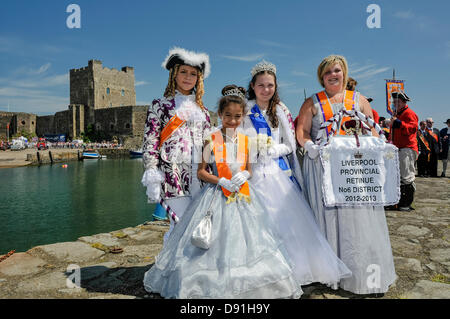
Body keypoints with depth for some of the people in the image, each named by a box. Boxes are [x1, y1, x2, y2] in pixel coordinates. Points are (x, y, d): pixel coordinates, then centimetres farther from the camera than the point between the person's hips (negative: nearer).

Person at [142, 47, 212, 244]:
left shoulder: (202, 110, 19)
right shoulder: (160, 105, 6)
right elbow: (150, 144, -1)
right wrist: (152, 179, -9)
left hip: (200, 176, 4)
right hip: (173, 175, -4)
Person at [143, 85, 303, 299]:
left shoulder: (244, 140, 6)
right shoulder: (212, 140, -5)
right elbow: (201, 172, -3)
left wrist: (244, 175, -9)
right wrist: (222, 181, -16)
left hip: (242, 197, 4)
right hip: (217, 197, -3)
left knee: (245, 239, 7)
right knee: (216, 241, 0)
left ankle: (246, 284, 25)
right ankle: (214, 285, 19)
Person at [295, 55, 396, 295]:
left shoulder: (358, 100, 15)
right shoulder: (312, 103, 9)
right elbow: (301, 131, 1)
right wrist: (309, 145, -19)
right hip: (323, 164, -1)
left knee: (359, 214, 0)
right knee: (327, 213, -1)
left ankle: (361, 271, 13)